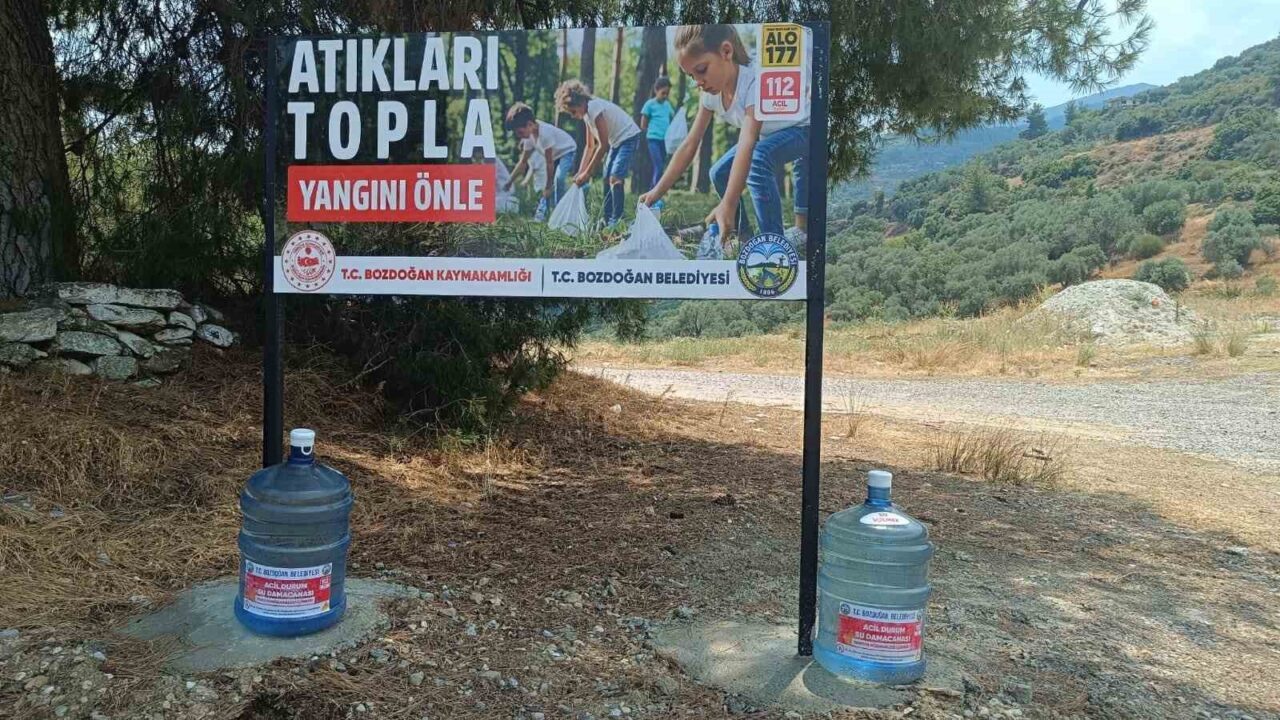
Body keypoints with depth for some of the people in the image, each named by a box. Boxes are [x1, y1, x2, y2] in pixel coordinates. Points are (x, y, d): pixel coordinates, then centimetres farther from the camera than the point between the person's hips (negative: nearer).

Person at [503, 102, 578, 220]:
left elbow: (549, 162, -29)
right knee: (547, 187, 4)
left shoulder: (545, 132, -34)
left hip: (567, 151, -9)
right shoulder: (529, 136, -7)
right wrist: (509, 182, 0)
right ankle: (540, 214, 13)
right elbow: (523, 163, 1)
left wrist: (548, 186, -24)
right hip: (555, 155, 9)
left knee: (558, 178, -28)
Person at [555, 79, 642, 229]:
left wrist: (587, 173, -19)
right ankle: (607, 220, 14)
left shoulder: (595, 108, -23)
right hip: (616, 141, 10)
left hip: (629, 137, -10)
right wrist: (580, 172, 2)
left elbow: (603, 145, -23)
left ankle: (616, 221, -20)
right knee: (607, 179, 8)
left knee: (615, 178, -21)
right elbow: (590, 146, 10)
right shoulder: (587, 113, 5)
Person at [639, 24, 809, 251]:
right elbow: (689, 146, -12)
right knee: (720, 172, -2)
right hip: (766, 137, 8)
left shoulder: (756, 81, -37)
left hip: (801, 129, -8)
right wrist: (657, 192, -19)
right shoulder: (710, 93, -13)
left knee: (759, 157, -34)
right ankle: (742, 235, 12)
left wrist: (727, 206, -57)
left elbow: (747, 146, -48)